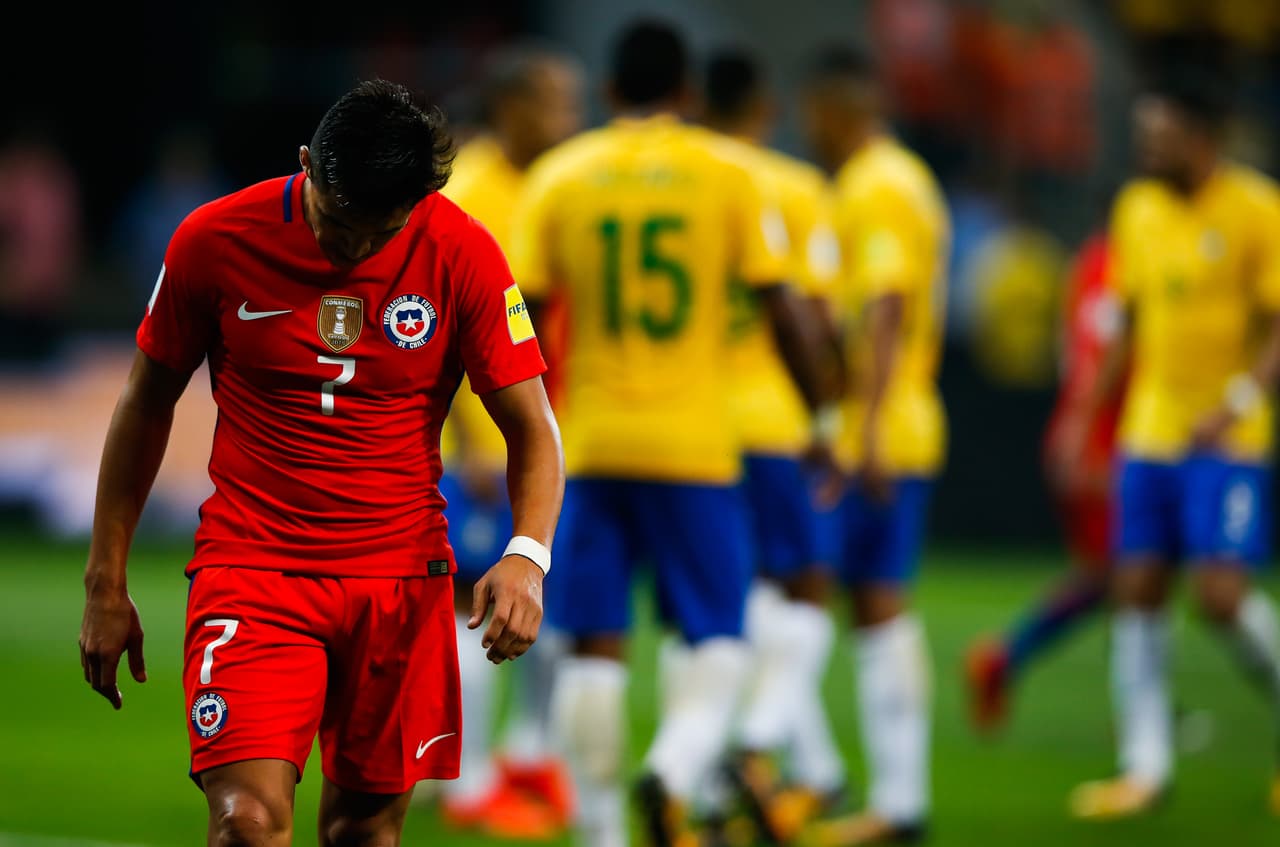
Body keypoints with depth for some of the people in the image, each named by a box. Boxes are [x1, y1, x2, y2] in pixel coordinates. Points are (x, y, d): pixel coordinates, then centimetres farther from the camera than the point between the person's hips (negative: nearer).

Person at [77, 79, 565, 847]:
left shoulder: (462, 255, -7)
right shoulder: (216, 240, -7)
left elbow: (532, 429, -3)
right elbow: (146, 404, 5)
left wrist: (527, 554, -22)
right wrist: (107, 585, 6)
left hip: (402, 575, 1)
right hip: (251, 566, -1)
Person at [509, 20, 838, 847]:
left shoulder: (559, 176, 4)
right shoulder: (726, 172, 1)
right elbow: (784, 310, -1)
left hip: (591, 445, 2)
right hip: (695, 445, -2)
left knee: (595, 646, 7)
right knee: (719, 640, 6)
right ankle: (676, 769, -20)